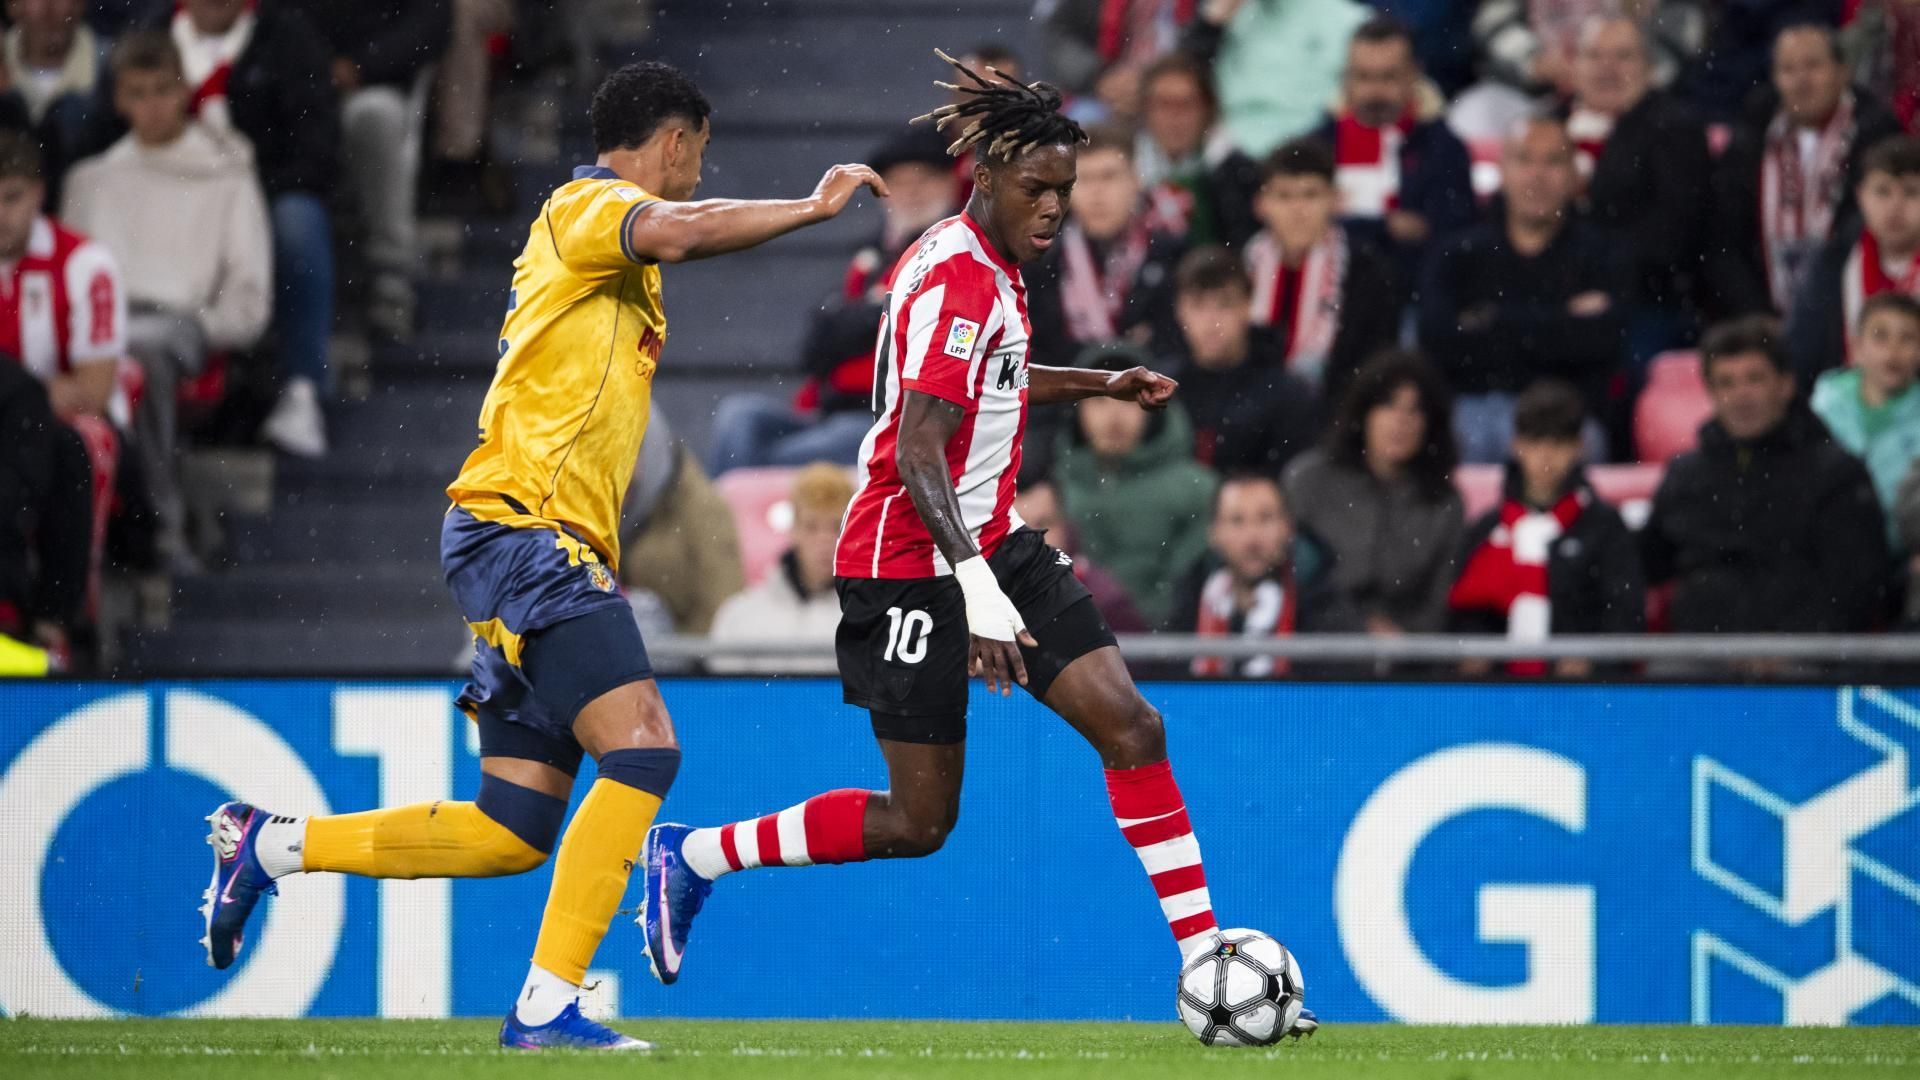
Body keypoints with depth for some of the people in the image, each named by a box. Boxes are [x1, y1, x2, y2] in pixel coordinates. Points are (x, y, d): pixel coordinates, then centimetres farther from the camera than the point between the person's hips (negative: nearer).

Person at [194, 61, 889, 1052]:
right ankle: (545, 1005, -21)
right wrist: (815, 206, -19)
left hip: (549, 551, 10)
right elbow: (678, 232, -28)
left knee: (512, 835, 4)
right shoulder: (584, 207, -5)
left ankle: (269, 845, 14)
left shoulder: (609, 240, 26)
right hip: (522, 526, -10)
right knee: (643, 749, -21)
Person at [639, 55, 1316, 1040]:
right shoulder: (958, 282, -20)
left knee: (1131, 726, -3)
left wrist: (1095, 385, 26)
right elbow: (916, 453, -28)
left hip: (991, 544, 9)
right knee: (918, 822, -3)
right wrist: (979, 590, -35)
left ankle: (1205, 961, -2)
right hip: (912, 563, -9)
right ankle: (693, 856, 14)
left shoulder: (989, 264, 9)